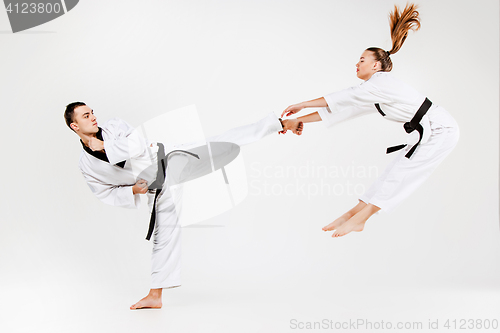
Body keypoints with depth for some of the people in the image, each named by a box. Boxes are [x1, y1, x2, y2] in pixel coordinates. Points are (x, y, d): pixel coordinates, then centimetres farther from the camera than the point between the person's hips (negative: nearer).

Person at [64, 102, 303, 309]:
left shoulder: (113, 126, -2)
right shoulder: (86, 165, 3)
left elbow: (139, 146, -16)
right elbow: (107, 194, 6)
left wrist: (104, 146, -17)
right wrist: (133, 190, -11)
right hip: (161, 191, 1)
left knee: (227, 142, -13)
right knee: (164, 237, 5)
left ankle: (279, 124, -9)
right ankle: (155, 295, 19)